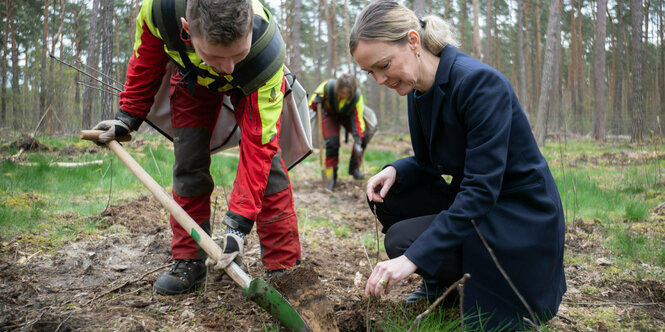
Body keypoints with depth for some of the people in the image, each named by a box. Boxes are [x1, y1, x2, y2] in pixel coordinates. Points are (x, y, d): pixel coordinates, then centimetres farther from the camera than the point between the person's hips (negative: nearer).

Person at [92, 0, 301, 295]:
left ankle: (284, 266, -10)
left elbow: (257, 146, -39)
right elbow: (145, 61, -14)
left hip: (254, 83, -2)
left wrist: (239, 221, -41)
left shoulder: (267, 54, -46)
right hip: (192, 75, 3)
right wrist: (128, 115, -10)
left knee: (265, 152, -18)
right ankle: (188, 261, 7)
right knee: (188, 163, -5)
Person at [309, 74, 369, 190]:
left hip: (347, 115, 2)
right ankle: (331, 177, -6)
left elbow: (358, 119, -30)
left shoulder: (357, 96, -33)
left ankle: (354, 168, -2)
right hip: (329, 114, -1)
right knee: (332, 142, -21)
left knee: (363, 135, -20)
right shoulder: (328, 86, -37)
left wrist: (357, 143, -35)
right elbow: (318, 92, -15)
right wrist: (312, 108, -18)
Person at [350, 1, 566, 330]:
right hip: (468, 202, 8)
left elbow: (481, 189, -30)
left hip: (518, 216, -8)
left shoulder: (479, 82, -26)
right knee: (385, 195, -3)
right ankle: (437, 283, 14)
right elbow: (430, 163, 13)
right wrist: (395, 170, -11)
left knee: (401, 240, -19)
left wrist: (412, 258, -33)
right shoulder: (418, 91, 0)